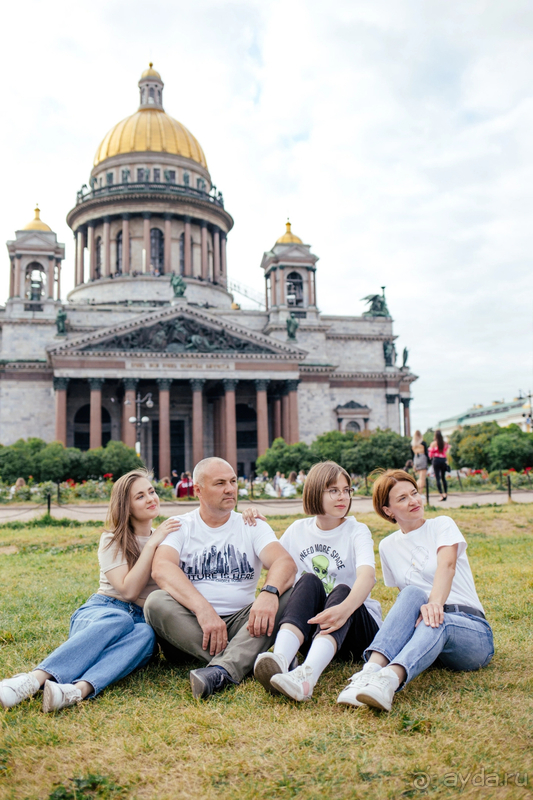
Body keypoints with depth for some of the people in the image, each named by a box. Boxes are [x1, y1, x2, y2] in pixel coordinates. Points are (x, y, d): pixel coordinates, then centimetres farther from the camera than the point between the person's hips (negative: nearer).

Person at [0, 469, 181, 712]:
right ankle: (35, 678, -55)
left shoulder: (167, 538, 16)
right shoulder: (112, 540, 4)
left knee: (144, 633, -36)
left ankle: (79, 689, -57)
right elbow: (128, 589, -11)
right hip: (102, 611, -2)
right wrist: (151, 545, -11)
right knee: (118, 620, -40)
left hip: (144, 620, 2)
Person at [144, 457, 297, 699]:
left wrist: (269, 592, -34)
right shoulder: (180, 526, 4)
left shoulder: (253, 526, 8)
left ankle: (221, 670, -42)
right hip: (190, 625, -1)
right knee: (156, 602, -28)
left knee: (286, 596, -23)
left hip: (241, 624, 1)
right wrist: (203, 608, -32)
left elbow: (285, 562, -11)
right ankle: (241, 663, -34)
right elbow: (161, 568, -16)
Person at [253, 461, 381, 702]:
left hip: (356, 625, -2)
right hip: (309, 623, 2)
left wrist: (345, 609, -48)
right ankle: (280, 662, -55)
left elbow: (367, 575, -26)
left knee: (342, 590, -34)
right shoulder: (298, 530, 6)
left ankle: (307, 675, -61)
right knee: (308, 580, -27)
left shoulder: (357, 531, -6)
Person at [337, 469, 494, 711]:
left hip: (470, 629, -2)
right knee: (412, 594, -30)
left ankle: (390, 679, -63)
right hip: (422, 625, 2)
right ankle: (371, 670, -51)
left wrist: (435, 603, -38)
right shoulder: (387, 546, 13)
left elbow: (447, 565, -19)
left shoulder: (442, 525, 2)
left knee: (436, 621, -37)